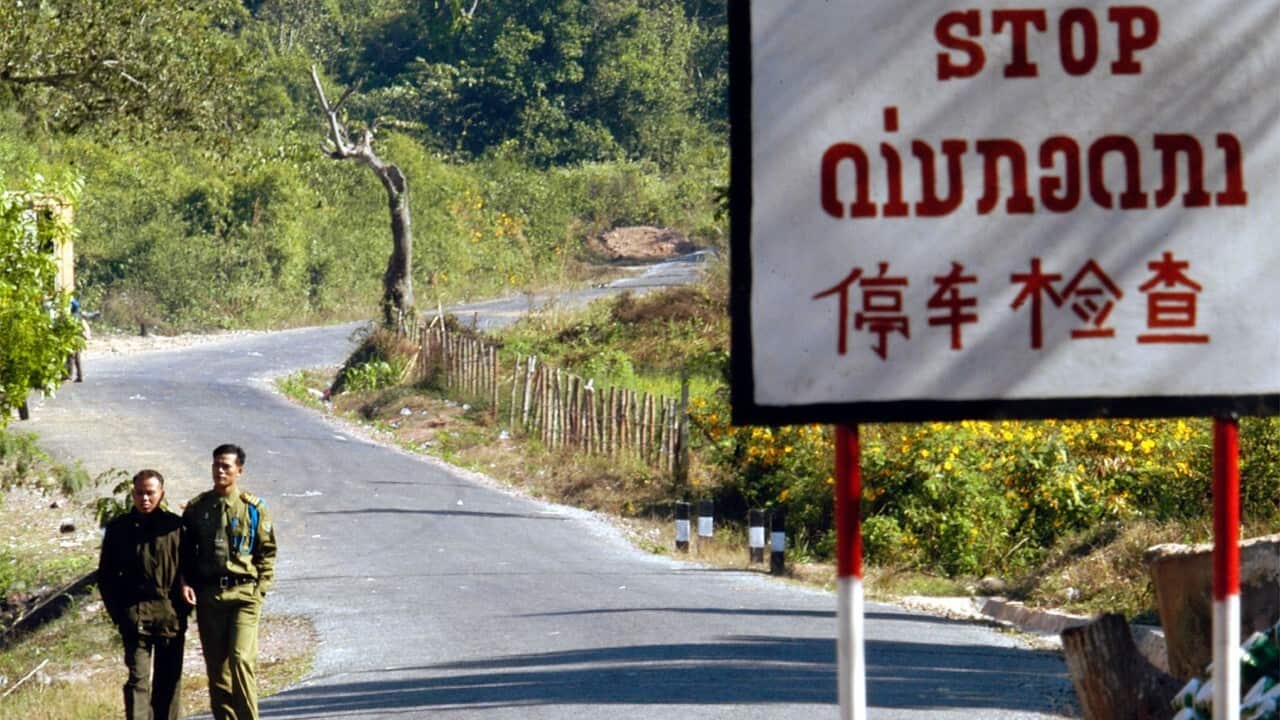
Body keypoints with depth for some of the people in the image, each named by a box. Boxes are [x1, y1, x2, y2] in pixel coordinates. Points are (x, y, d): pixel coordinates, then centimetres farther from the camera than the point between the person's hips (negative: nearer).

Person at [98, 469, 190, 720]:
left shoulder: (176, 527, 5)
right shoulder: (119, 528, 7)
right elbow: (105, 575, 11)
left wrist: (184, 609, -1)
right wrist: (118, 612, 1)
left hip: (171, 615, 1)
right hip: (135, 613, -1)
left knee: (169, 680, 7)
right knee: (138, 679, -8)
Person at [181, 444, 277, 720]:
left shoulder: (253, 508, 3)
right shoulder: (197, 508, 9)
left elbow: (267, 552, 6)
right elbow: (184, 552, 14)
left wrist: (260, 589, -3)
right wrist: (185, 583, 0)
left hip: (243, 593, -3)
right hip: (208, 594, 3)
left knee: (241, 658, -15)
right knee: (216, 665, 5)